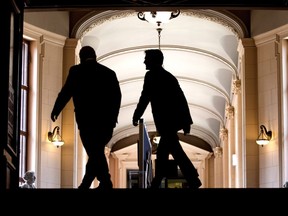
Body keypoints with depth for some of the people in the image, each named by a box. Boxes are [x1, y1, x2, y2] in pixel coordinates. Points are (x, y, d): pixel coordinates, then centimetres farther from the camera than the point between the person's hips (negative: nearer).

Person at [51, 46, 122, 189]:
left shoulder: (76, 71, 2)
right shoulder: (109, 72, 11)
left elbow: (66, 92, 0)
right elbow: (117, 96, 8)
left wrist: (55, 110, 13)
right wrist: (113, 117, 18)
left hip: (86, 120, -4)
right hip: (106, 121, 4)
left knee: (95, 153, -3)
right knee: (97, 152, 14)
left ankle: (106, 184, -11)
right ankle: (85, 184, 17)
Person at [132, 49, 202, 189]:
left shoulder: (151, 75, -4)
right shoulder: (169, 76, 19)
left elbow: (145, 98, -7)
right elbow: (181, 99, 15)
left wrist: (136, 117, 5)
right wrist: (186, 122, 15)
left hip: (166, 120, -8)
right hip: (174, 119, 8)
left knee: (175, 150, -9)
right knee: (162, 151, 15)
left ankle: (193, 180, -13)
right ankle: (157, 183, 21)